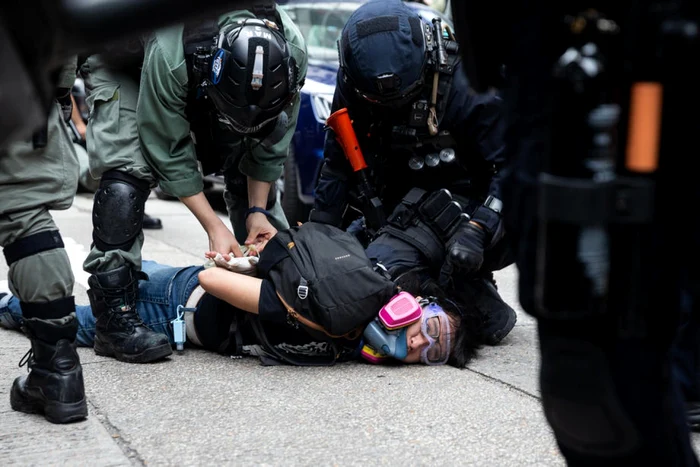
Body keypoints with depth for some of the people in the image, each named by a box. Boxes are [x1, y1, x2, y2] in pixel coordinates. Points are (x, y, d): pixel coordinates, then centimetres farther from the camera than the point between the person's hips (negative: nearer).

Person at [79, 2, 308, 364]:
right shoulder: (170, 54, -44)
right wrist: (213, 225, -31)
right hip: (124, 71, -4)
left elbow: (269, 142, -15)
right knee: (127, 173, -24)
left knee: (250, 164, -6)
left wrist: (258, 209, -18)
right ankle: (114, 315, -21)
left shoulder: (290, 50, -32)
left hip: (203, 77, 5)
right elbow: (170, 153, -31)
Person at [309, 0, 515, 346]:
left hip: (471, 203, -6)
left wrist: (477, 229, -38)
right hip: (402, 206, 6)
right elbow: (338, 164, -3)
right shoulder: (353, 86, -11)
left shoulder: (465, 84, -25)